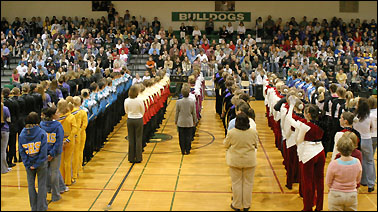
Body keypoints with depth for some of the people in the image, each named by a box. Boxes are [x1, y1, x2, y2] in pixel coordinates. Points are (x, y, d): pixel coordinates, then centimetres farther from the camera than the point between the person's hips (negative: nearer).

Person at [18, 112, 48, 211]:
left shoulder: (21, 135, -6)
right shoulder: (42, 133, -14)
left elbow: (21, 151, -7)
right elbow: (43, 151, -18)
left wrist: (28, 165, -5)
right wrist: (37, 164, -13)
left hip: (29, 165, 2)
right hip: (41, 163, -2)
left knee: (31, 185, 14)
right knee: (42, 185, 9)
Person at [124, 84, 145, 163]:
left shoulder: (126, 101, -8)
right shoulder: (140, 100, -16)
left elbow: (126, 111, 5)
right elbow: (143, 111, -3)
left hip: (130, 120, 3)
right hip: (139, 120, -3)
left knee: (131, 139, 10)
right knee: (138, 139, 6)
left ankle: (131, 158, 15)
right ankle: (138, 158, 9)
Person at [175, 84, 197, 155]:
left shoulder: (178, 102, -11)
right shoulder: (192, 102, -10)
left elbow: (177, 113, -2)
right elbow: (194, 113, -1)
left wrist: (175, 121, 13)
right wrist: (195, 121, 13)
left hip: (181, 123, 0)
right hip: (189, 122, 0)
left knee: (182, 137, 9)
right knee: (188, 137, 9)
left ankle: (183, 151, 15)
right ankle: (187, 150, 15)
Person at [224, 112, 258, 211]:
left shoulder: (231, 133, -18)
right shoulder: (253, 132, -13)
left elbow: (226, 144, 0)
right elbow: (255, 145, 4)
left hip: (235, 161, -1)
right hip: (250, 161, 1)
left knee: (236, 183, 13)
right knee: (248, 183, 14)